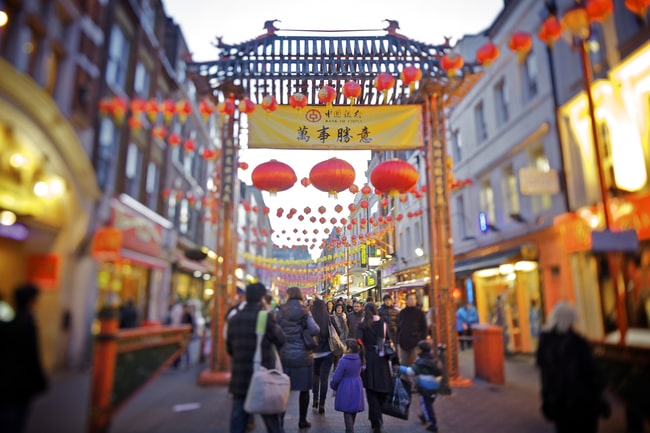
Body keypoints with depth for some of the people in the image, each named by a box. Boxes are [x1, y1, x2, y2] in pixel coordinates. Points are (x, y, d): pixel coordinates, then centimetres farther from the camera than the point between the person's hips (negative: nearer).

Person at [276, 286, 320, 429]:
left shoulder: (280, 311, -2)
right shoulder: (305, 312, -5)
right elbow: (315, 330, -17)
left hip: (284, 355, 1)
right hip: (303, 355, -1)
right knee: (304, 389, 11)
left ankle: (280, 418, 17)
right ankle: (302, 420, 18)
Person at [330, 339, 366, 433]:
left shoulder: (343, 361, -23)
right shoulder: (359, 359, -6)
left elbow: (336, 377, -15)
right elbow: (362, 369, 15)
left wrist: (333, 385, 3)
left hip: (346, 388, -6)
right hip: (357, 387, 6)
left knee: (347, 412, 4)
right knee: (353, 410, 19)